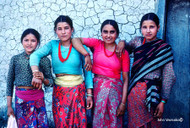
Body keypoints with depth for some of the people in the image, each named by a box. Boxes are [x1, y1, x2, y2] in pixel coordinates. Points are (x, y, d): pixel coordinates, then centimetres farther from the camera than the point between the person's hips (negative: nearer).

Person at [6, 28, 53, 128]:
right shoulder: (15, 59, 3)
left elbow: (50, 82, 5)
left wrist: (43, 79, -17)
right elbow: (10, 82, 7)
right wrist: (9, 106, 6)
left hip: (38, 100, -1)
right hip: (20, 100, 1)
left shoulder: (44, 60, -1)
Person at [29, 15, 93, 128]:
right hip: (59, 91, 2)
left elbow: (87, 71, 0)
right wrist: (36, 74, -27)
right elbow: (35, 55, -10)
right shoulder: (53, 45, 2)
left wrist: (89, 94, -2)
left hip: (77, 90, -1)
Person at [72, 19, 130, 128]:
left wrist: (123, 102, -7)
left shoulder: (123, 53, -1)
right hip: (97, 88, 1)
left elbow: (125, 79, -2)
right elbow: (75, 40, -6)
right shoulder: (97, 44, 2)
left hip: (115, 90, 0)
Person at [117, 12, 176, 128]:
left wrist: (163, 102, -9)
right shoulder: (137, 41, 3)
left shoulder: (164, 48, -5)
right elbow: (126, 49, 25)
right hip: (135, 91, 3)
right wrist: (122, 43, 2)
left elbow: (168, 77, -6)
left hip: (153, 92, -2)